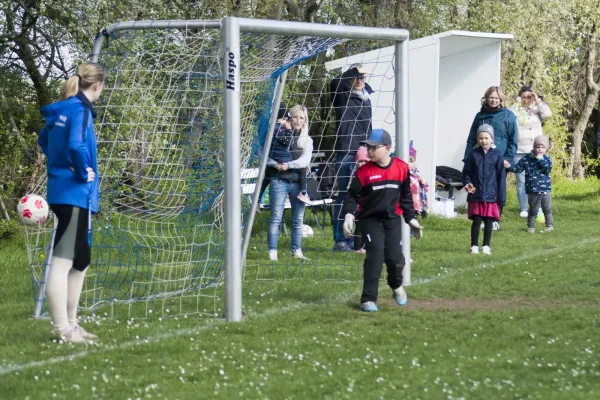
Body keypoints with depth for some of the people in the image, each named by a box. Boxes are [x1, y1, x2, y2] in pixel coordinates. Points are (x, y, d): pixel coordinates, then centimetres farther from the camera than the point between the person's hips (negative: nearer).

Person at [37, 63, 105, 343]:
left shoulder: (61, 110, 13)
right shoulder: (80, 109, -13)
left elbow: (44, 140, 28)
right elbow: (75, 145, -29)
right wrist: (83, 173, -14)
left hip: (64, 192, 10)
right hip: (75, 194, -10)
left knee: (80, 261, 17)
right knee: (63, 261, -8)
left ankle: (69, 324, 22)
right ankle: (62, 329, -6)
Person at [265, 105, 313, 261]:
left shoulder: (307, 140, 10)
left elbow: (305, 159, -6)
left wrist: (289, 165, -21)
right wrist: (276, 164, -19)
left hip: (298, 182, 3)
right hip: (279, 181, -3)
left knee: (298, 218, 8)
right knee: (276, 217, -7)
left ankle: (297, 251, 18)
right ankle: (272, 252, -5)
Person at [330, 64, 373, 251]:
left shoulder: (366, 100, 17)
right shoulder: (343, 96, -2)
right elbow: (335, 83, -23)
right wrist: (354, 70, -18)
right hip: (345, 152, -6)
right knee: (343, 195, -4)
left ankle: (353, 239, 11)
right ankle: (340, 240, -1)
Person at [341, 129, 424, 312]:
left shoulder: (402, 168, -1)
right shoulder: (364, 171, -8)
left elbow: (406, 196, 11)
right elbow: (352, 196, -3)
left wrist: (410, 218, 10)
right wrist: (348, 215, -18)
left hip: (392, 218, 2)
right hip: (370, 219, -2)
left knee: (395, 257, -7)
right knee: (375, 256, -15)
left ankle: (397, 286, 27)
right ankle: (368, 299, -6)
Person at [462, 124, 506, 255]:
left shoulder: (497, 155, -1)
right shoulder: (473, 154, 1)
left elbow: (501, 177, 1)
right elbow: (466, 172, 9)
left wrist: (501, 197, -2)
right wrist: (467, 183, -11)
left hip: (491, 196, 0)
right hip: (476, 195, 0)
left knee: (489, 222, 5)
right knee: (476, 221, 2)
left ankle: (486, 246, 15)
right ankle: (474, 246, 11)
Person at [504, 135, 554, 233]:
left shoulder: (547, 159, -2)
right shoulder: (527, 158, -1)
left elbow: (548, 169, -18)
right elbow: (518, 168, 0)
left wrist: (541, 160, -21)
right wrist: (509, 166, -15)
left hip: (545, 189, 0)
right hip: (532, 190, 0)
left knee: (547, 209, 8)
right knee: (533, 210, 10)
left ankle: (549, 226, 20)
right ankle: (531, 226, 22)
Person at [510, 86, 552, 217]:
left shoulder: (537, 110, 10)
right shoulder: (516, 110, 5)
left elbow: (547, 114, -8)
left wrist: (537, 100, -5)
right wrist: (517, 103, -11)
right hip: (519, 152, -2)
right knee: (521, 182, 0)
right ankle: (523, 210, 6)